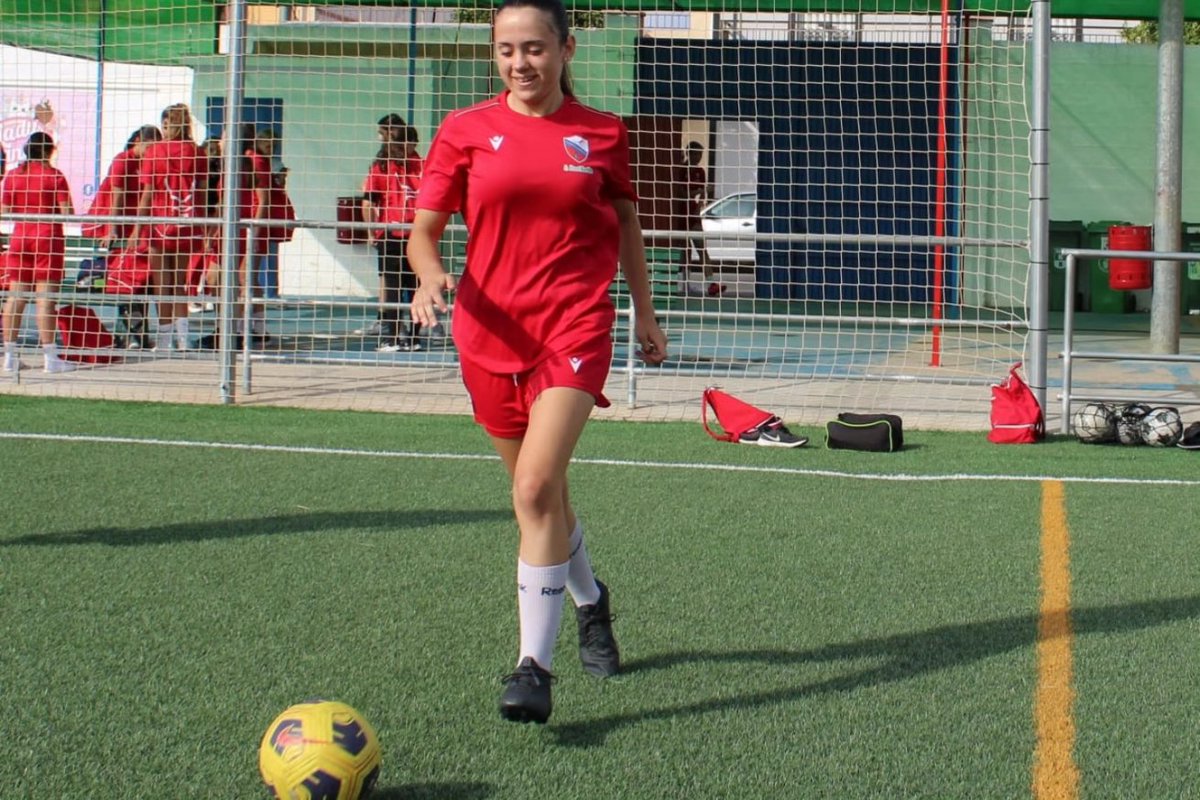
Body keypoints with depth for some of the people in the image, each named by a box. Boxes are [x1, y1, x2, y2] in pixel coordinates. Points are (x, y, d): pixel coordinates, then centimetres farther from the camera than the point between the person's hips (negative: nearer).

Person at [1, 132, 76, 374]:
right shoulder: (54, 176, -5)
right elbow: (67, 211, -9)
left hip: (20, 238, 4)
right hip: (48, 238, -4)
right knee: (45, 297, -5)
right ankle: (49, 356, -6)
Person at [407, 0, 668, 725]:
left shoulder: (602, 133, 4)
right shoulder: (466, 131, 3)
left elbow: (626, 224, 17)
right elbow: (424, 229, 3)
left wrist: (645, 313, 22)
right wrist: (431, 275, -18)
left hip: (576, 325, -2)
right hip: (492, 332, 3)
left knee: (537, 486, -20)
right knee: (540, 493, 15)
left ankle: (535, 666, -15)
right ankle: (591, 601, 44)